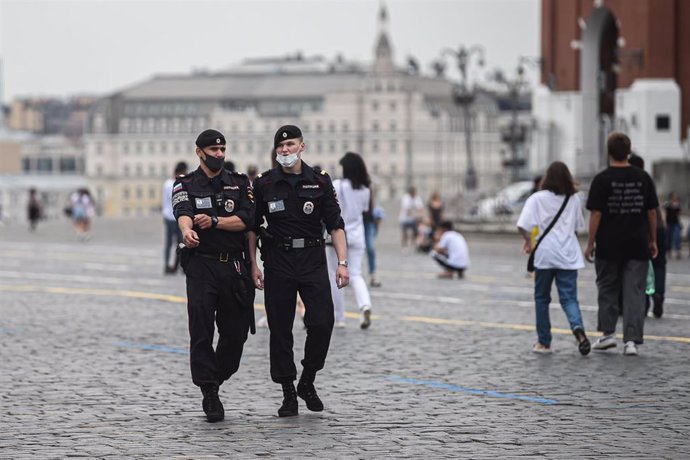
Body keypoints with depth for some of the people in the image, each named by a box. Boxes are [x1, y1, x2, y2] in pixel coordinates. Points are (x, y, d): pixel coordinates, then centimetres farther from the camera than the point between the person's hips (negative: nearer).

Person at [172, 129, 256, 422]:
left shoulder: (239, 184, 11)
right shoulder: (185, 185, 4)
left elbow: (245, 220, -3)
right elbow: (183, 213, -17)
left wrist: (214, 221, -19)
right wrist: (187, 230, -41)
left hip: (234, 265, 3)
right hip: (201, 265, -3)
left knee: (236, 331, 5)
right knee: (201, 327, -13)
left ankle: (214, 381, 25)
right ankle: (209, 392, -10)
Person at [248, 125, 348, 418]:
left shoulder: (320, 181, 4)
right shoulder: (264, 184, 3)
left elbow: (335, 225, 3)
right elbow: (252, 228, 7)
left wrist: (342, 263, -6)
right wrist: (253, 265, -1)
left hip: (313, 262, 0)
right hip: (278, 264, 0)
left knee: (322, 322, -11)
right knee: (280, 330, 1)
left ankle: (307, 382, 10)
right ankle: (288, 394, 10)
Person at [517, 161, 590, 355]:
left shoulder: (537, 198, -4)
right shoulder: (574, 199, 7)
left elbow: (523, 226, -12)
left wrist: (528, 240, 5)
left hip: (545, 255, -2)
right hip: (569, 255, 2)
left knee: (542, 297, 12)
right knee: (569, 298, 1)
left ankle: (544, 342, 16)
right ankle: (578, 328, -28)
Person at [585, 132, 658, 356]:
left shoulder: (602, 179, -8)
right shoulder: (643, 178, 2)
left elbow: (596, 214, -9)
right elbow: (652, 212, 5)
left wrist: (590, 244, -2)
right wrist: (652, 241, 15)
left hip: (608, 247, -2)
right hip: (638, 246, 2)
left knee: (607, 290, 16)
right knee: (634, 293, 2)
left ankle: (607, 332, 16)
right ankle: (631, 340, -4)